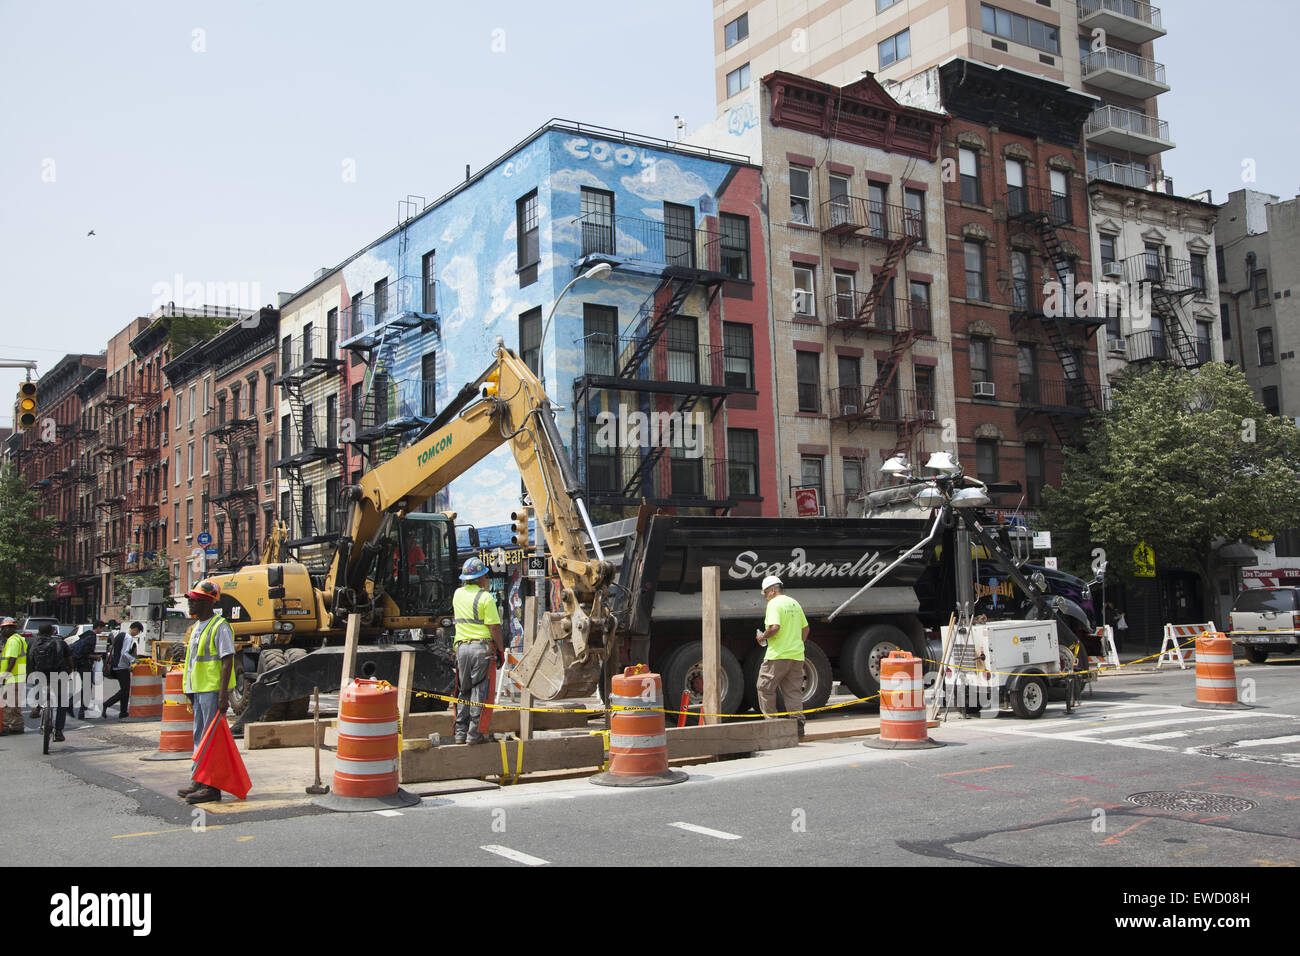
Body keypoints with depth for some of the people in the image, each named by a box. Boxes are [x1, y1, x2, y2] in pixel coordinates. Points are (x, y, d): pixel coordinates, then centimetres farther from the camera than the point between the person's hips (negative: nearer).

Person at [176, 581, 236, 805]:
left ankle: (212, 787, -5)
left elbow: (227, 661, -19)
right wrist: (191, 693, 24)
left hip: (213, 691, -10)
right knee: (200, 737, 15)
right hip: (199, 691, 10)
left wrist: (223, 694, -24)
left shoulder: (219, 627, -13)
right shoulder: (197, 627, 17)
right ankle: (198, 782, 23)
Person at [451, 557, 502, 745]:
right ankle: (474, 734, 1)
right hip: (482, 647, -5)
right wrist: (500, 650, -3)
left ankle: (460, 732, 14)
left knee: (464, 690, 14)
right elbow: (494, 627, -13)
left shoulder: (458, 594, 8)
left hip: (462, 647, 5)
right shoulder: (486, 598, -10)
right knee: (479, 690, 0)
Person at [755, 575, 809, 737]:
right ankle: (798, 724, 3)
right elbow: (805, 628, 20)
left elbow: (775, 627, -22)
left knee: (765, 687, 4)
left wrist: (763, 636, -5)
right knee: (794, 690, 8)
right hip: (797, 655, 8)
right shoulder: (794, 603, 16)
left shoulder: (774, 604, -9)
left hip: (778, 655, -8)